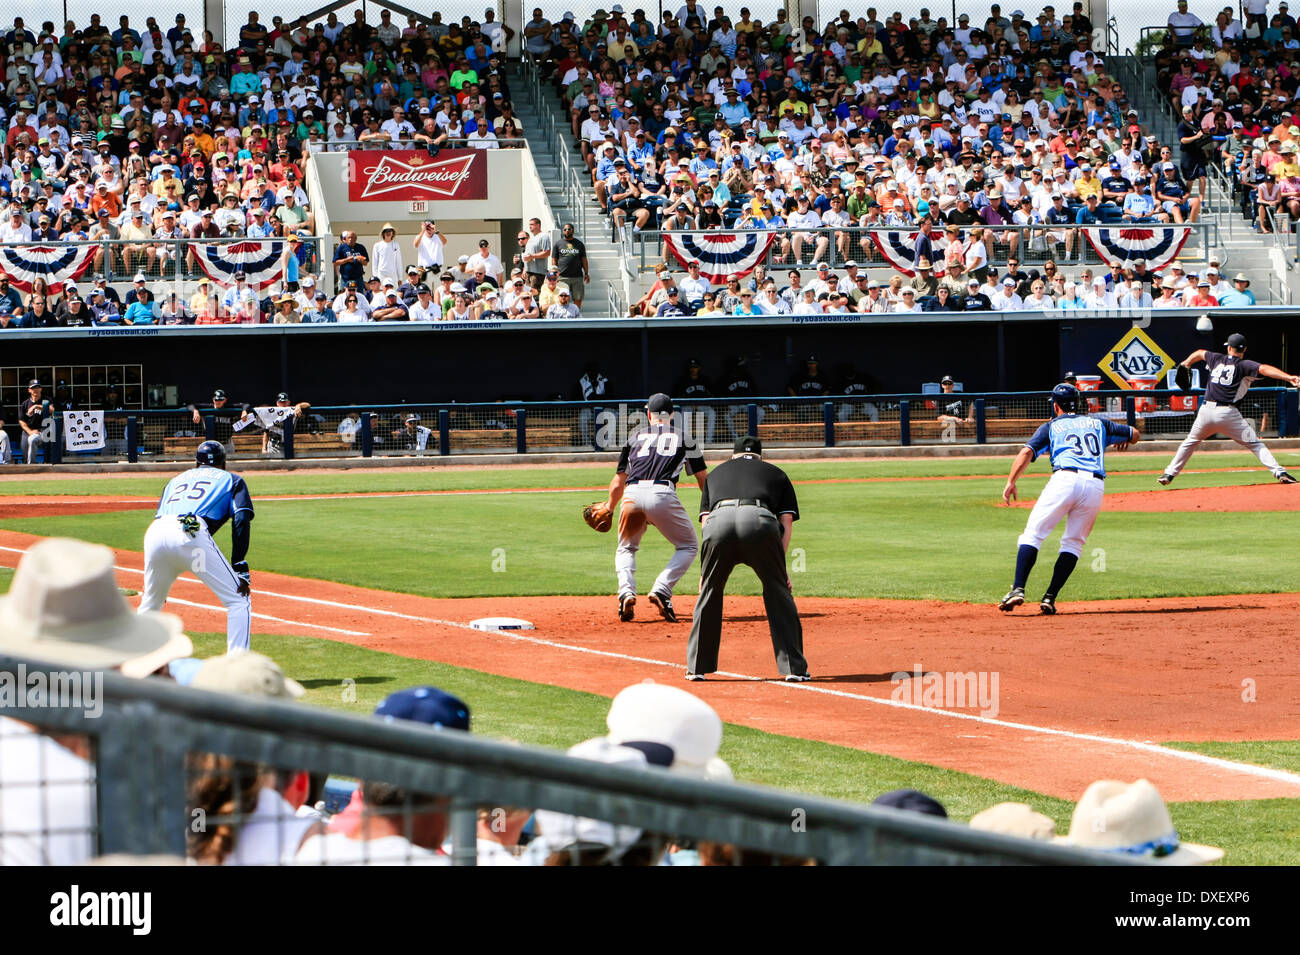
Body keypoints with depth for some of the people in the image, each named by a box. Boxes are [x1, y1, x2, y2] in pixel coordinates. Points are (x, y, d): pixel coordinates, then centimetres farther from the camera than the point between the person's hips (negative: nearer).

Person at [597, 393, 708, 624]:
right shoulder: (684, 437, 22)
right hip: (663, 494, -2)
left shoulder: (635, 436, 25)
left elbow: (618, 482, 27)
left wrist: (608, 509, 44)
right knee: (688, 546, 18)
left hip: (632, 494, 2)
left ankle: (627, 592, -3)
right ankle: (661, 590, -5)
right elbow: (703, 479, 20)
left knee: (626, 548, 25)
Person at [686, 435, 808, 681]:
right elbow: (787, 522, 21)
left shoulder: (716, 473, 38)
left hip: (719, 520, 1)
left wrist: (705, 569, 26)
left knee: (709, 592, 19)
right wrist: (779, 565, 19)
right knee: (778, 592, 13)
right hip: (760, 520, -1)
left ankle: (697, 667, 21)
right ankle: (794, 667, 9)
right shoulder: (776, 474, 34)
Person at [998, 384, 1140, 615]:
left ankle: (1018, 589, -17)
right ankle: (1050, 598, 2)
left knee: (1033, 533, 0)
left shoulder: (1051, 426, 20)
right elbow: (1135, 434, 36)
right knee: (1074, 543, 13)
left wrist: (1011, 482, 1)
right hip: (1095, 485, 3)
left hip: (1065, 479, -3)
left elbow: (1027, 452, 5)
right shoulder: (1098, 423, 28)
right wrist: (1121, 440, 57)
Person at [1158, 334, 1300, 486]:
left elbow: (1199, 353, 34)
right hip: (1228, 414, -3)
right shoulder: (1244, 365, -1)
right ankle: (1279, 472, -12)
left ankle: (1169, 474, 24)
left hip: (1206, 411, 3)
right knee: (1254, 443, 1)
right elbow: (1264, 369, -18)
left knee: (1190, 442, 24)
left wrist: (1186, 363, 56)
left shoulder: (1217, 359, 14)